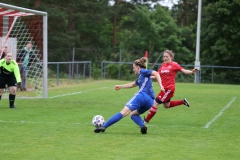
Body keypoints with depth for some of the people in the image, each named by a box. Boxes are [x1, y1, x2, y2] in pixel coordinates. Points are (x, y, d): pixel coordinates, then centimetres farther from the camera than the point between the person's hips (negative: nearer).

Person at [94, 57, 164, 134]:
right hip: (150, 101, 9)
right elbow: (132, 84, 45)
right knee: (133, 114, 21)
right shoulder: (141, 76, 31)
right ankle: (142, 126, -10)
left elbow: (156, 73, -8)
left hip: (142, 95, -9)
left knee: (123, 112, -13)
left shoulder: (143, 71, 6)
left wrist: (160, 85, -19)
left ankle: (104, 126, -16)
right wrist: (120, 86, 53)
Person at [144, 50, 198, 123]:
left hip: (169, 89, -9)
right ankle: (183, 102, 32)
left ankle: (147, 120, 2)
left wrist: (192, 72, -30)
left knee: (155, 103, -8)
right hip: (164, 88, 9)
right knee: (166, 105, 23)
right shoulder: (163, 65, 9)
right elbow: (158, 75, 14)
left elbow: (184, 71, -12)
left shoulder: (174, 65, -10)